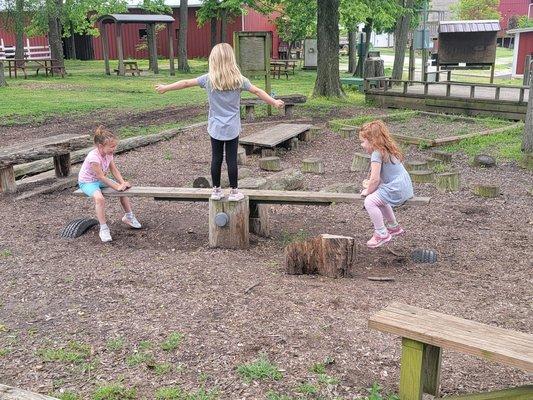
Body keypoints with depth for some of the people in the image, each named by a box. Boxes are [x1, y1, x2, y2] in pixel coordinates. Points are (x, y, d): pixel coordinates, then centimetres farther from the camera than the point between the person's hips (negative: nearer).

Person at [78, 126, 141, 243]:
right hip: (87, 182, -8)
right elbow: (102, 177, -29)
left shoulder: (108, 153, -9)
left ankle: (128, 216, 21)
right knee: (99, 198, -36)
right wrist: (117, 187, -28)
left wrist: (123, 183, -17)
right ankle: (103, 228, -24)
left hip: (100, 179, 8)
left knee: (124, 188, 2)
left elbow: (114, 170, -3)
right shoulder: (93, 157, -33)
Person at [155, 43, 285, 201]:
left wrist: (165, 88, 14)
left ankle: (216, 190, 19)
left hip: (215, 128, 1)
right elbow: (257, 91, -1)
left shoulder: (208, 79, -5)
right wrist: (274, 102, 10)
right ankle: (234, 191, 12)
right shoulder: (238, 79, -6)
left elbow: (185, 83, 2)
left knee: (216, 158, 9)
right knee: (232, 159, 4)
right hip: (232, 128, -1)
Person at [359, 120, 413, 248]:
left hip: (397, 189, -11)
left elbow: (375, 179, -20)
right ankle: (393, 226, 41)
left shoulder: (377, 154, -17)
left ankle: (382, 234, -7)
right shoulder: (387, 150, 14)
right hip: (404, 186, 11)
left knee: (369, 201, -18)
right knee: (378, 199, 31)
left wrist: (368, 191, -4)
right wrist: (371, 184, 13)